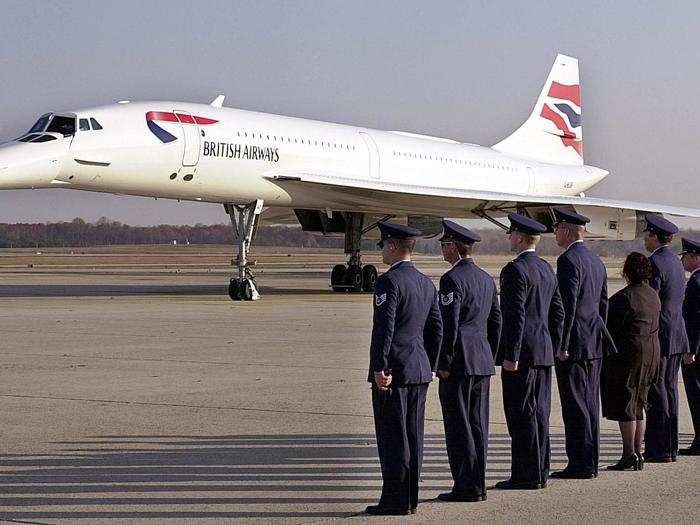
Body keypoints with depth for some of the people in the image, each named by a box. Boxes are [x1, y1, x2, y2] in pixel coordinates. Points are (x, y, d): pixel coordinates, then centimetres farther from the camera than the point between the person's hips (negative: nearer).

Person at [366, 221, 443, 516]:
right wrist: (430, 367, 21)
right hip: (419, 370, 8)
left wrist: (380, 368, -18)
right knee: (412, 436, 11)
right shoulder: (426, 283, 13)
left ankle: (395, 500, -2)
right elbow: (436, 329, 16)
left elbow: (383, 328, -19)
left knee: (392, 437, -4)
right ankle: (409, 498, 15)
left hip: (393, 370, -8)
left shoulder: (389, 281, -12)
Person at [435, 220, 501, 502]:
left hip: (459, 362, -9)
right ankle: (478, 484, 15)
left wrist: (444, 363, -13)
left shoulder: (452, 279, -13)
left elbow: (449, 325, -17)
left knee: (458, 426, -4)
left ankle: (466, 487, -3)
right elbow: (495, 322, 17)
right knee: (478, 424, 11)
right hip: (482, 362, 9)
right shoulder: (486, 279, 14)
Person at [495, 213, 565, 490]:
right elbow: (558, 313, 17)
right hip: (544, 353, 9)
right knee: (539, 414, 12)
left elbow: (516, 316, -19)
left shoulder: (515, 270, -13)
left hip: (522, 353, -9)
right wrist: (553, 350, 21)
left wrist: (511, 356, -18)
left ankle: (527, 475, -3)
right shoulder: (546, 269, 14)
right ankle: (540, 472, 17)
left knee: (521, 415, -5)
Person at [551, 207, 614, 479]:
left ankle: (580, 465, -5)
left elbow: (568, 305, -19)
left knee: (575, 406, -6)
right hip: (594, 345, 9)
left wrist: (562, 345, -18)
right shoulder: (597, 261, 16)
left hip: (574, 345, -9)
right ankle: (590, 463, 16)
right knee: (589, 404, 12)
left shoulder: (568, 260, -13)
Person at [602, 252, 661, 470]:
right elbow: (655, 325, 14)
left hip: (628, 352, -9)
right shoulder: (653, 295, 10)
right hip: (652, 351, 9)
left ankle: (629, 455, -5)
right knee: (637, 405, 14)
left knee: (624, 405, -4)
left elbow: (611, 327, -15)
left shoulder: (624, 296, -16)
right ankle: (637, 454, 17)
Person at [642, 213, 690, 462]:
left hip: (658, 338, -9)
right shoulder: (676, 262, 15)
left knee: (656, 394, -5)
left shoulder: (655, 263, -14)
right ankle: (670, 447, 16)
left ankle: (658, 450, -4)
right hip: (677, 337, 9)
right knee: (669, 390, 12)